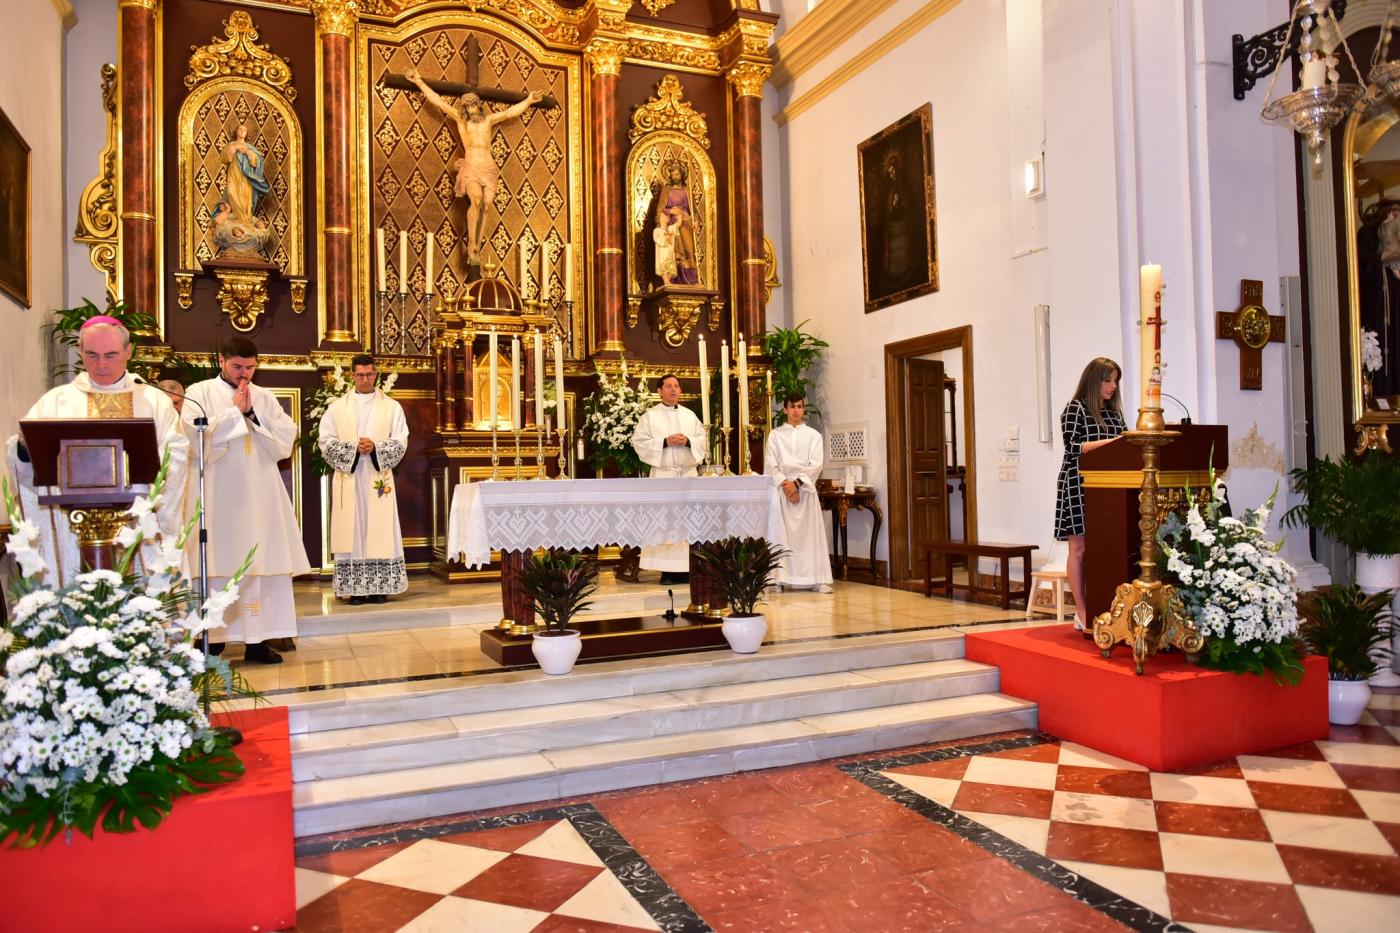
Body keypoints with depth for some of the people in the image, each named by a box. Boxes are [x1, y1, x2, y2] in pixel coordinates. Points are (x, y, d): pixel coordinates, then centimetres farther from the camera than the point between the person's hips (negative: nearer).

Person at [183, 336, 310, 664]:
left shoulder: (265, 397, 13)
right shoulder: (200, 393, 3)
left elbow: (286, 439, 2)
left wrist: (253, 413, -7)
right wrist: (235, 411, -11)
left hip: (261, 496, 3)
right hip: (218, 497, -3)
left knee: (264, 565, 0)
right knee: (219, 567, -3)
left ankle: (258, 640, 5)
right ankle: (211, 640, 5)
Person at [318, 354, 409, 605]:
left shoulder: (392, 407, 8)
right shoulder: (337, 407, 9)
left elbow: (400, 442, 1)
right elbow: (325, 441, 2)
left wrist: (375, 448, -15)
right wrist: (353, 448, -13)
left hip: (379, 478, 0)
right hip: (348, 478, 0)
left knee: (380, 531, -2)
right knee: (351, 531, -1)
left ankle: (380, 587, 2)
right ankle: (355, 588, 1)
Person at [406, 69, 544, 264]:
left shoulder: (488, 119, 15)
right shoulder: (460, 119, 9)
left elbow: (510, 112, 25)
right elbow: (438, 101, 9)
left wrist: (528, 101, 30)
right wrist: (420, 82, 8)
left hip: (489, 169, 3)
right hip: (471, 169, -3)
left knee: (485, 206, -7)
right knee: (476, 201, -26)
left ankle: (476, 248, -3)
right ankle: (471, 245, -23)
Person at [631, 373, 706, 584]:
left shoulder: (690, 415, 15)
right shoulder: (649, 416, 3)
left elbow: (702, 439, 11)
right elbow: (639, 442, -5)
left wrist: (688, 441, -9)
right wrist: (664, 442, -13)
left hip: (688, 473, 4)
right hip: (663, 474, -4)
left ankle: (688, 566, 7)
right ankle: (668, 570, -3)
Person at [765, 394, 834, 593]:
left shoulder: (813, 435, 9)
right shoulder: (775, 435, 9)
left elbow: (816, 464, 0)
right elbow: (771, 464, 1)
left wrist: (796, 483, -10)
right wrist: (785, 483, -12)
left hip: (806, 488, 0)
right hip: (781, 488, 0)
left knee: (811, 533, -3)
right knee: (782, 534, -4)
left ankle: (818, 579, -3)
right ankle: (779, 578, -4)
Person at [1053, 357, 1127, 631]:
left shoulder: (1114, 411, 16)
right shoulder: (1075, 409, -3)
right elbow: (1074, 447, -13)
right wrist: (1111, 442, -19)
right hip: (1079, 486, -6)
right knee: (1080, 548, -2)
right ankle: (1082, 613, 3)